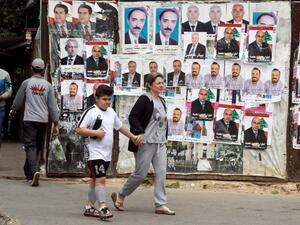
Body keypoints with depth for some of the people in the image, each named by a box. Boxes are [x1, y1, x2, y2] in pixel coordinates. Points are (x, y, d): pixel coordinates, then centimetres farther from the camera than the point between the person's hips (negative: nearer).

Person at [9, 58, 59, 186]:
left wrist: (13, 111, 29)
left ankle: (34, 171, -26)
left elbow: (18, 101, 8)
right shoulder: (47, 85, 2)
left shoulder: (27, 83, -2)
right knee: (38, 148, 14)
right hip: (43, 121, 2)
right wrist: (56, 124, 8)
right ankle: (29, 173, 23)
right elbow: (52, 106, 3)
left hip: (29, 119, -2)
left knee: (30, 146, -5)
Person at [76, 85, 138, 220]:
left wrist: (132, 137, 30)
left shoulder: (111, 112, 13)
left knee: (95, 179, 13)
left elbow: (120, 126, 27)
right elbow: (79, 130, -14)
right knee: (100, 179, -15)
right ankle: (102, 207, -15)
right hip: (96, 152, -7)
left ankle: (89, 207, 20)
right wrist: (95, 132, -19)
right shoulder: (91, 112, -10)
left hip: (107, 153, 8)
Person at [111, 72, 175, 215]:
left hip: (160, 143, 8)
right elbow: (132, 117, -16)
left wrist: (164, 138, 17)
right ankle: (120, 196, 16)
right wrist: (139, 133, -24)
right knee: (141, 174, -3)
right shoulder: (145, 99, -10)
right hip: (146, 142, -8)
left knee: (161, 173, -1)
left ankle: (160, 205, 1)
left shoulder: (161, 101, 15)